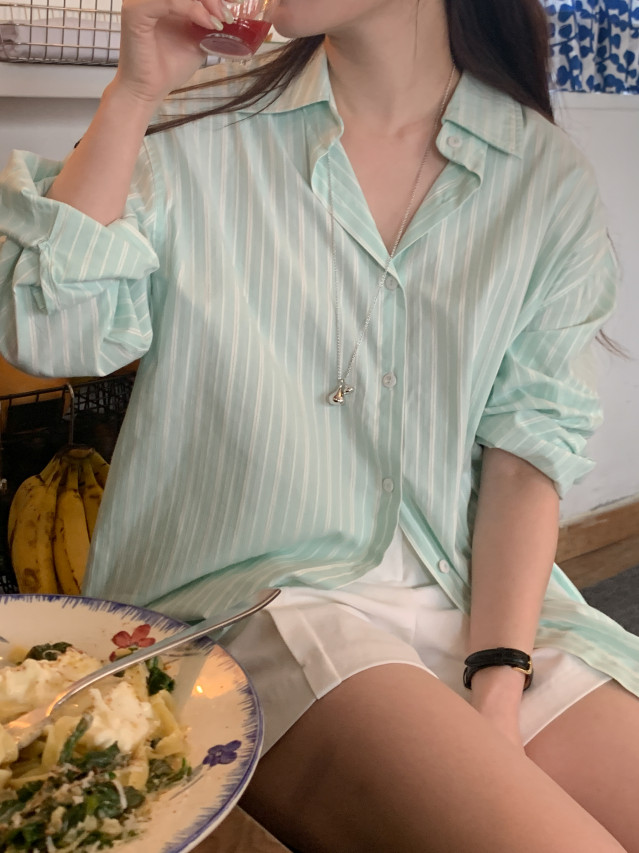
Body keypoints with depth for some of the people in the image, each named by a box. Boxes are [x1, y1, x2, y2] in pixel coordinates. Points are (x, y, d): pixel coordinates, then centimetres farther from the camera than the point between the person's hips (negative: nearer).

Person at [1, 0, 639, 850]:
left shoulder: (548, 175, 7)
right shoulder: (197, 132, 6)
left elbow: (529, 444, 0)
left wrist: (498, 684, -11)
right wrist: (134, 94, -7)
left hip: (484, 592, 3)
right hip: (251, 584, -2)